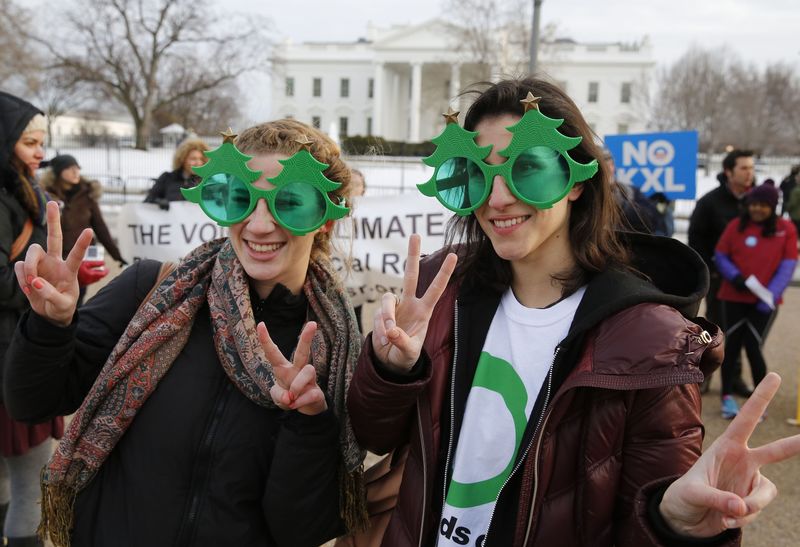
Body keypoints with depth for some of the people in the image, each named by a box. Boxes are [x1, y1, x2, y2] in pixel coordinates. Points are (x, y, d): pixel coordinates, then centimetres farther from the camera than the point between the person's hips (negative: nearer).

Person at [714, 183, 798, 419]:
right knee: (732, 345, 6)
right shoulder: (736, 226, -2)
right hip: (734, 297, 1)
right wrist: (734, 276, -14)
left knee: (753, 346, -5)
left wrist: (771, 295, -13)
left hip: (764, 301, -1)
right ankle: (727, 396, 20)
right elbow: (720, 256, 4)